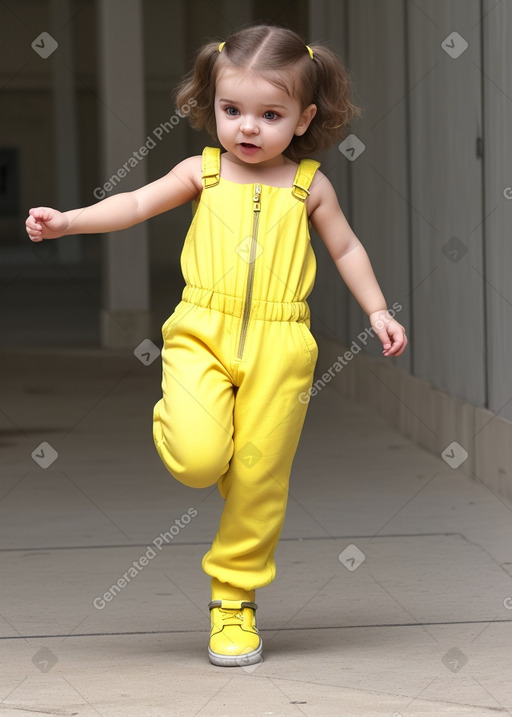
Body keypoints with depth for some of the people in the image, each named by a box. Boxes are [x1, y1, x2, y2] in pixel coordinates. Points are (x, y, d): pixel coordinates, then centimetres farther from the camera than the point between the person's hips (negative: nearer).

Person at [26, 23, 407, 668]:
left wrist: (378, 312, 14)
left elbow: (346, 249, 20)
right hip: (202, 334, -1)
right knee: (199, 459, -23)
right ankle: (177, 422, 15)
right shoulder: (202, 173, 7)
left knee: (259, 477, 3)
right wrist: (67, 221, -15)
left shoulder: (308, 185, 9)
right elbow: (135, 204, -1)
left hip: (278, 347, 1)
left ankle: (234, 596, 19)